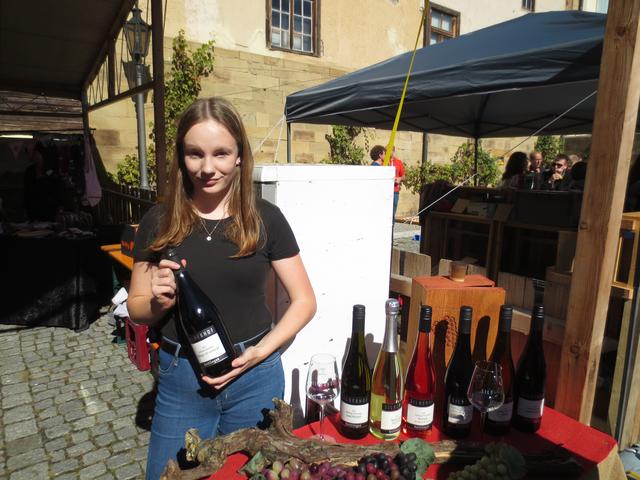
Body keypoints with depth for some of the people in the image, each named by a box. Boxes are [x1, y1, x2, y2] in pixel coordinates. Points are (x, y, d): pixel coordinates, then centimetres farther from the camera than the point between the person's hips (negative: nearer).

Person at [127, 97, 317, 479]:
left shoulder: (265, 218, -8)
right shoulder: (159, 222, -4)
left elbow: (304, 301, -4)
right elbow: (137, 309, 5)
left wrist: (259, 352, -15)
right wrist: (160, 302, -16)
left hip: (254, 377, -1)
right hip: (181, 378, 1)